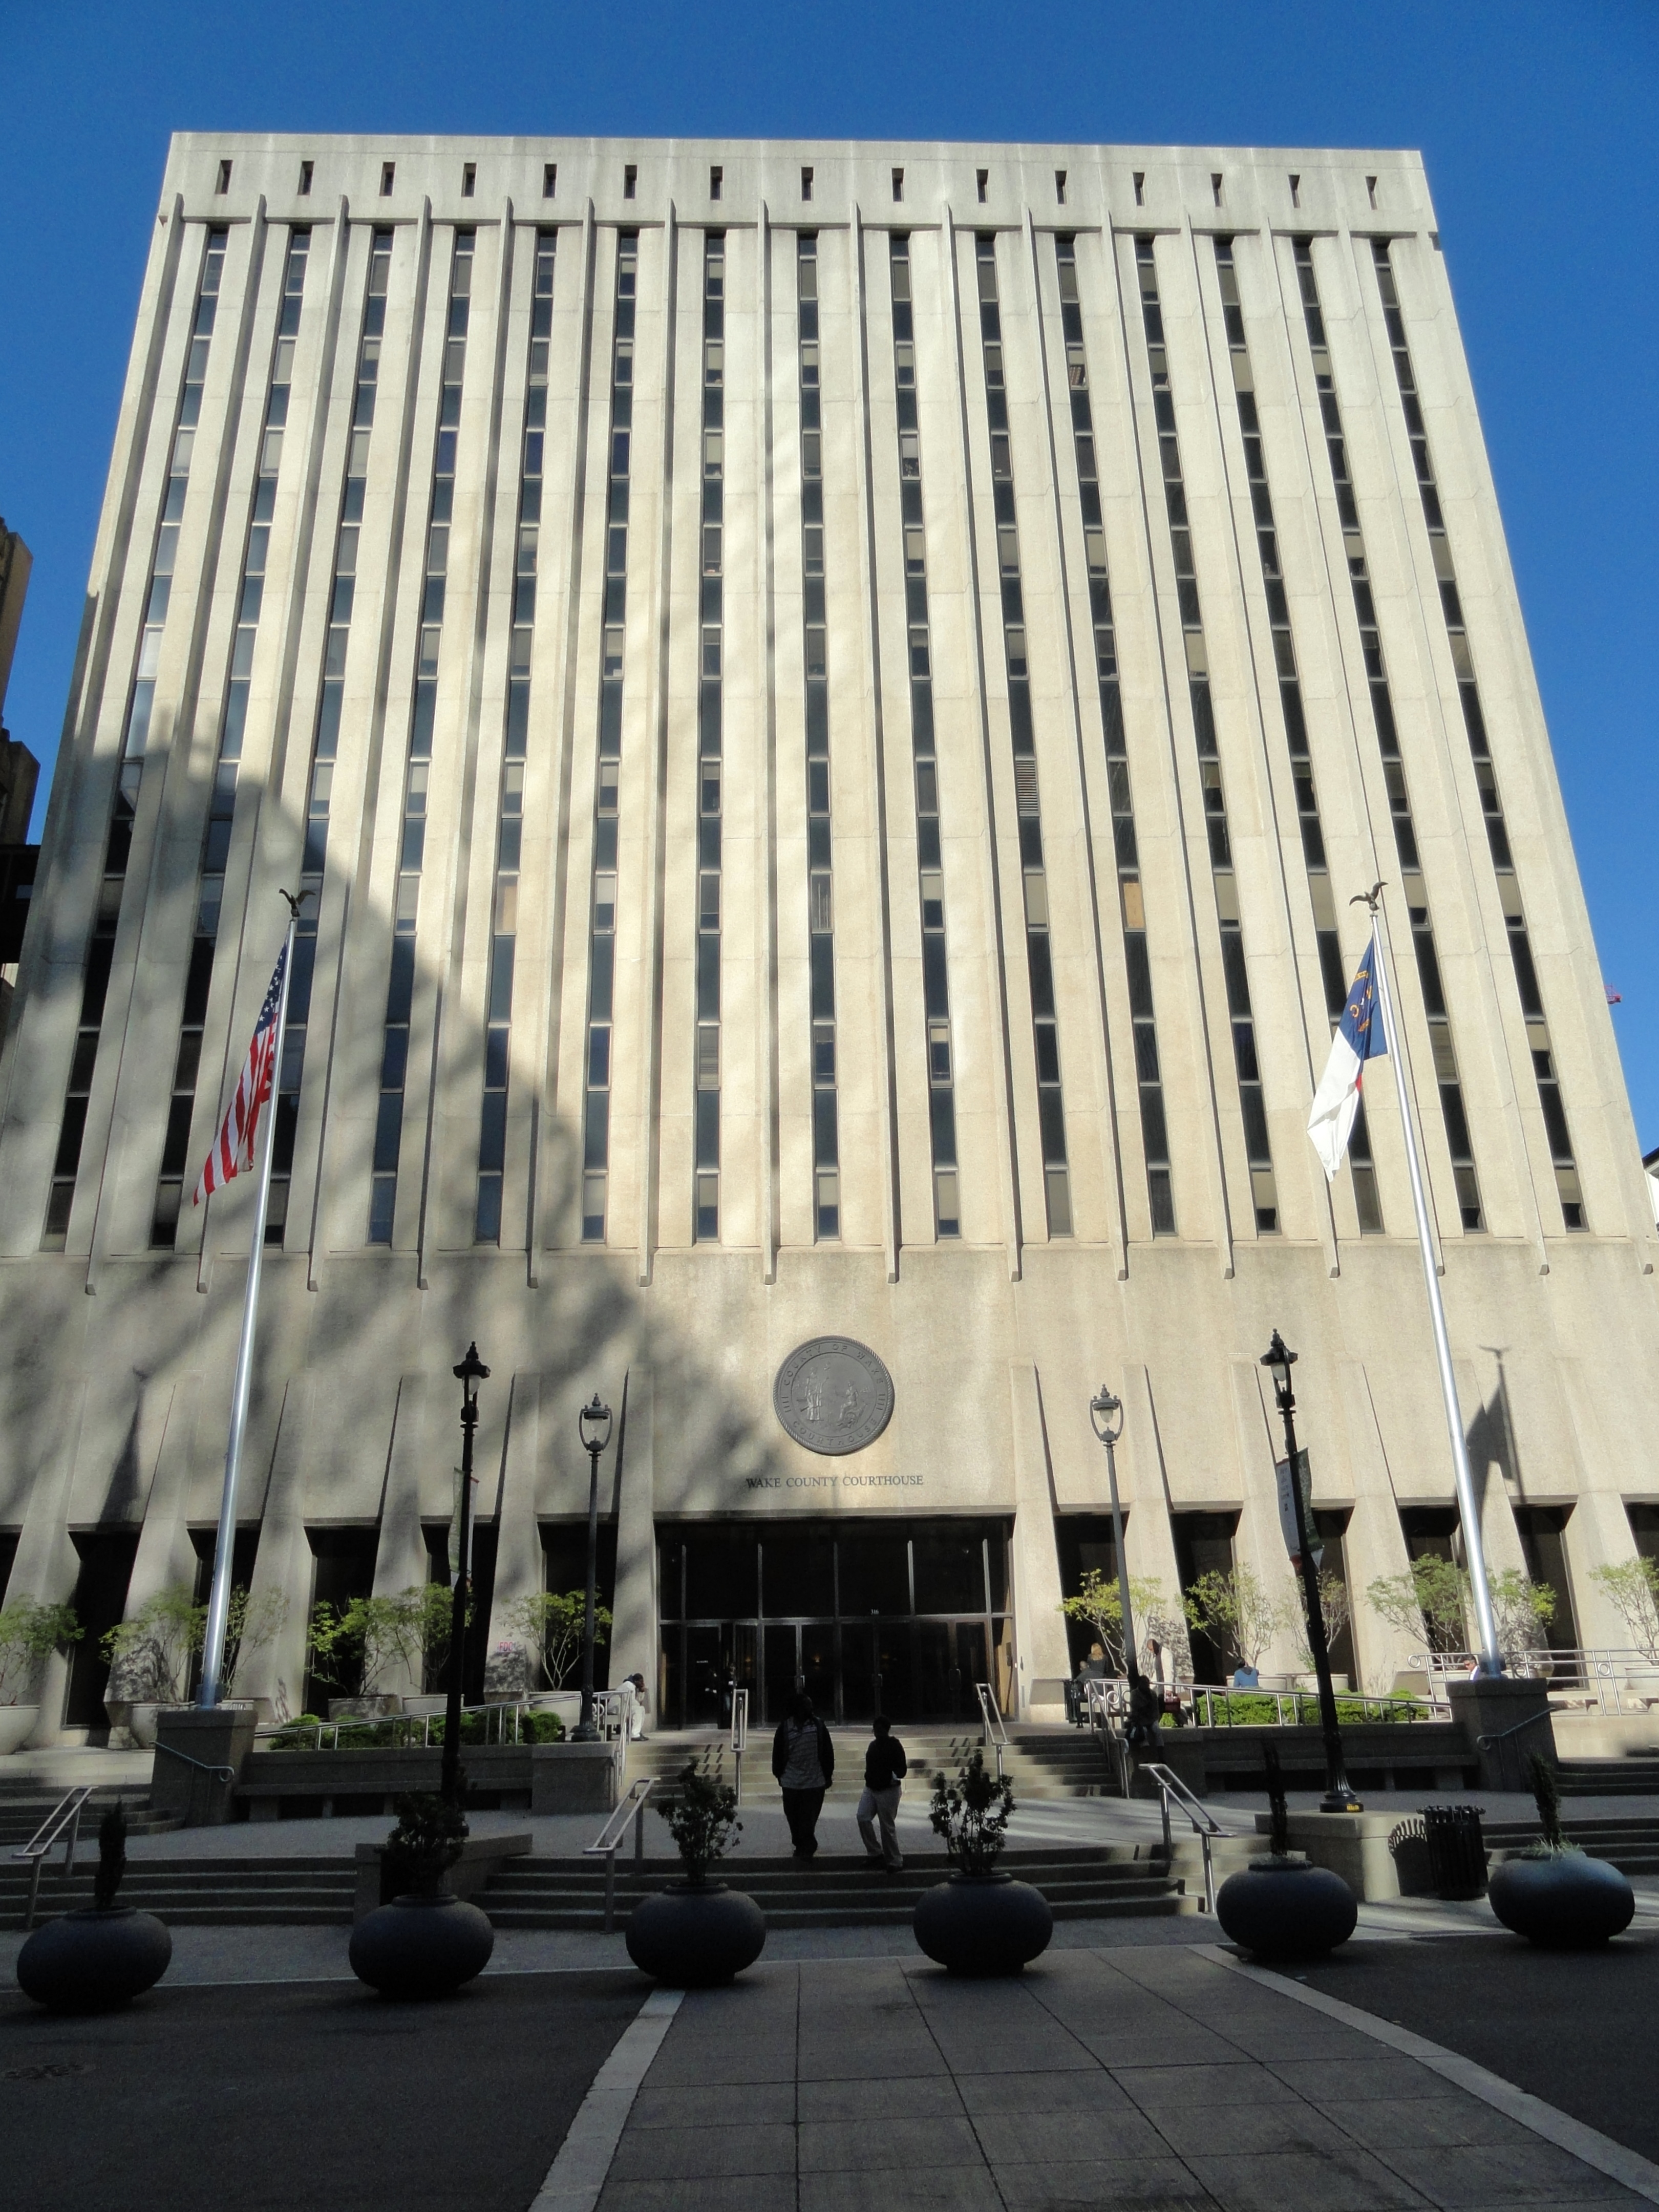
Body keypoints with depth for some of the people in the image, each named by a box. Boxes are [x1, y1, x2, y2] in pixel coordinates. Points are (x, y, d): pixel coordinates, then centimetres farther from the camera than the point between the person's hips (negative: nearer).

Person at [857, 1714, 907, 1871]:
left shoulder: (894, 1746, -12)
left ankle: (895, 1862, 9)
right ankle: (875, 1853, 11)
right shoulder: (874, 1745, 10)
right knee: (863, 1818, -3)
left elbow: (902, 1770, -14)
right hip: (870, 1788, 7)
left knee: (888, 1827, -4)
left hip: (888, 1791, -7)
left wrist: (895, 1776, -33)